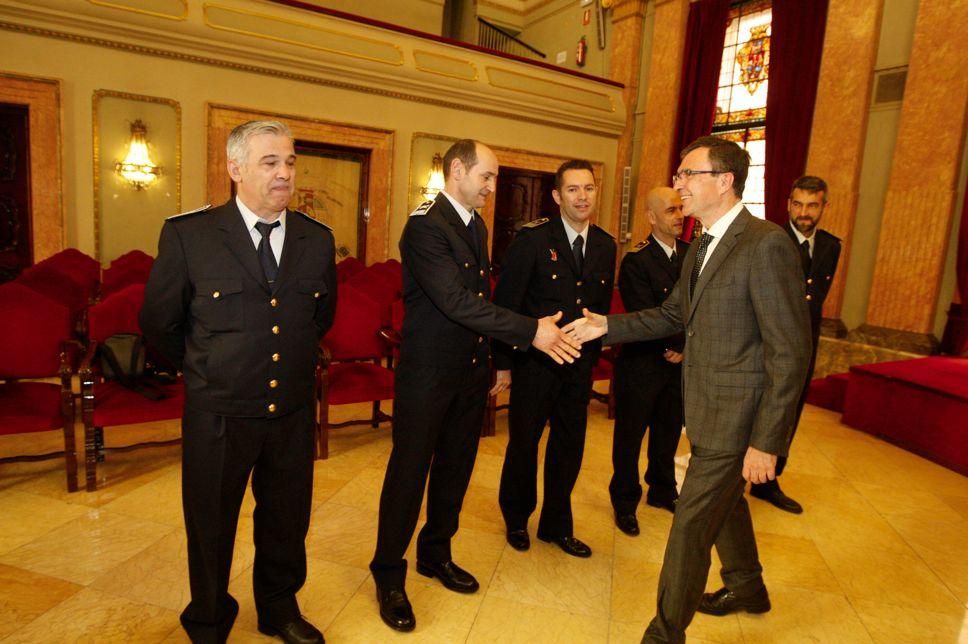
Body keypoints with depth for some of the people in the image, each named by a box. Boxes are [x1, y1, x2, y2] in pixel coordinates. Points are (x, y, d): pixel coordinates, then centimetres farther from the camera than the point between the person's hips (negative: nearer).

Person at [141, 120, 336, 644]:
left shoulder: (317, 239, -1)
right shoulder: (187, 234, -11)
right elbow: (158, 322, 0)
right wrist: (204, 370, 10)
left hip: (294, 411, 3)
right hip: (218, 414, -2)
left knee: (286, 522, 19)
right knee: (211, 526, 17)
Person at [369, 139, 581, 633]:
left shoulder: (477, 227, 10)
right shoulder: (425, 225, -17)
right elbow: (455, 300, -26)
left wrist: (494, 358, 15)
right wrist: (530, 331, -26)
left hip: (471, 370, 8)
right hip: (427, 372, -8)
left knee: (455, 467, 18)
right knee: (410, 470, 5)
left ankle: (435, 553, 38)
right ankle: (389, 574, 24)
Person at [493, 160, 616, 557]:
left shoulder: (605, 246, 4)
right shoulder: (532, 238, -12)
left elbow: (602, 305, 12)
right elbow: (505, 302, -11)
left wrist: (593, 354, 12)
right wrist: (503, 362, -10)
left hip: (580, 365, 5)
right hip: (534, 361, -4)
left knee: (569, 447, 14)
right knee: (523, 443, 11)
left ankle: (556, 525, 34)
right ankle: (516, 519, 34)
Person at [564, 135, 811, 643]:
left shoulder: (766, 244, -20)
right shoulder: (702, 248, 9)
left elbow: (790, 352, -22)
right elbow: (674, 315, 15)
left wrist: (766, 441, -21)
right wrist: (606, 326, 4)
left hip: (736, 416, -9)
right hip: (708, 408, 9)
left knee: (690, 525, 1)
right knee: (724, 501, 27)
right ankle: (747, 587, 52)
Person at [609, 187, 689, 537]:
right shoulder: (636, 260, -13)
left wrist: (686, 348, -10)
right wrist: (677, 345, -11)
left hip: (680, 362, 5)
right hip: (643, 363, -5)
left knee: (669, 431, 18)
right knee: (630, 435, 8)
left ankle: (662, 491, 39)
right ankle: (625, 503, 24)